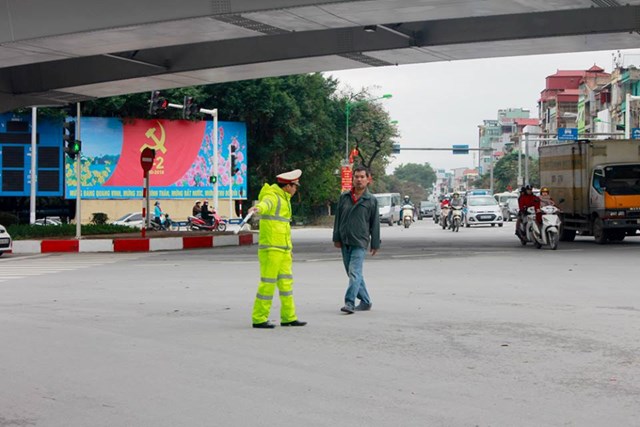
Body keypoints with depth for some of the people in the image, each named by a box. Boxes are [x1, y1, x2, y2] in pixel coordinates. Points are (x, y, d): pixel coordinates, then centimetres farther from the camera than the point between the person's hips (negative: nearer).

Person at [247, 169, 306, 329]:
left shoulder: (284, 198, 19)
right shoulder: (272, 197, -12)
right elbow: (265, 204, -39)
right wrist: (258, 208, -61)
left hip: (283, 248, 9)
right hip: (271, 246, -9)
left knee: (286, 282, 10)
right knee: (268, 282, -6)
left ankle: (288, 317, 16)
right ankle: (259, 319, 0)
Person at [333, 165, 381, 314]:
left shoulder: (371, 200, 0)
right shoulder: (344, 197, 7)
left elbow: (375, 224, 2)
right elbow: (338, 218, 12)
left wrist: (375, 244, 2)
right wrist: (336, 238, 8)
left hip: (360, 243, -4)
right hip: (345, 242, 4)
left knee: (354, 273, -14)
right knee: (354, 274, 10)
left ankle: (349, 303, -17)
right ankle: (365, 301, 21)